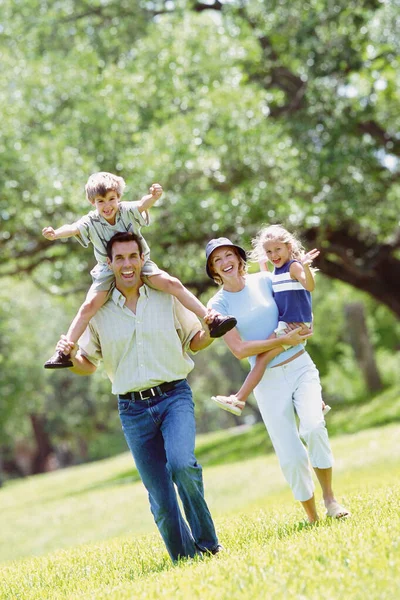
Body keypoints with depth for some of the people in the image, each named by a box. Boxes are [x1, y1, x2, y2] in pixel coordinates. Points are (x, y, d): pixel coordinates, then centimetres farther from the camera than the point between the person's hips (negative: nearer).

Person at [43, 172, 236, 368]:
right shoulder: (90, 222, -15)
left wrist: (153, 197, -63)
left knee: (172, 284, -17)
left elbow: (143, 204, -38)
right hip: (108, 271, 0)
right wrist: (55, 233, -57)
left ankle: (211, 319, -12)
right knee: (89, 306, -16)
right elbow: (73, 228, -34)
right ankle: (64, 353, -11)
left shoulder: (128, 211, -17)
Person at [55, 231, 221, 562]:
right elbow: (87, 364, 11)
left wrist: (210, 331, -10)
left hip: (174, 395, -2)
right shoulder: (100, 312, 6)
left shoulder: (167, 297, 4)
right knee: (160, 496, 2)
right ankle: (185, 558, 17)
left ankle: (207, 543, -11)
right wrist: (71, 355, -11)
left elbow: (195, 341, 12)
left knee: (181, 464, -27)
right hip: (133, 408, 2)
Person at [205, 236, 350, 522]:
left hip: (300, 366, 1)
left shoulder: (263, 280, 3)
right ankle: (312, 518, 11)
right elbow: (239, 349, -12)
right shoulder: (219, 304, -3)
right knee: (290, 456, -5)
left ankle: (329, 497, -9)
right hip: (268, 380, -1)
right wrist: (283, 340, -15)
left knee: (313, 427, -25)